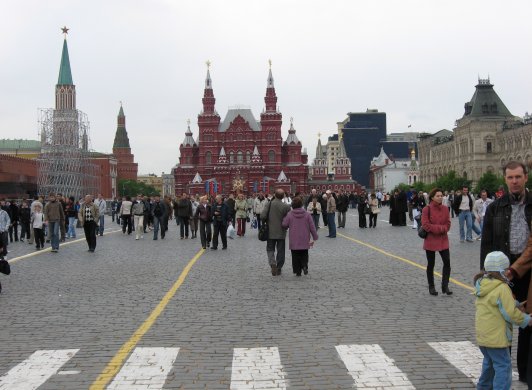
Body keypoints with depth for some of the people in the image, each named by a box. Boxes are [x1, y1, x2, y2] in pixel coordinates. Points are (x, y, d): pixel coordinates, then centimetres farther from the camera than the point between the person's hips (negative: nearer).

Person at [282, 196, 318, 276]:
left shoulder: (289, 215, -8)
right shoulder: (307, 214, -3)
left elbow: (284, 225, -3)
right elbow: (312, 227, -1)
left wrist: (284, 218, 17)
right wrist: (314, 237, 7)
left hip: (294, 241, -1)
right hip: (305, 241, 1)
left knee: (295, 257, 8)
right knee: (304, 255, 15)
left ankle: (298, 271, 5)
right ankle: (305, 266, -8)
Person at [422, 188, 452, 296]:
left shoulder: (445, 209, 3)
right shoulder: (427, 209, -10)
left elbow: (448, 224, 3)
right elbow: (426, 225, -16)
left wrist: (435, 228, -15)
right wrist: (441, 228, -16)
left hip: (443, 240, 3)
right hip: (430, 241, -3)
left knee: (447, 262, -6)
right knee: (430, 265, 8)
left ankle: (445, 286, 6)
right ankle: (431, 287, 21)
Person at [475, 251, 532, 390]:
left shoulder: (482, 285, 6)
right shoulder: (502, 288, -21)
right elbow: (511, 313, -19)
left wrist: (516, 304, 9)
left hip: (482, 334, 9)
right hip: (496, 336, -9)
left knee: (489, 362, 26)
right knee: (503, 365, -1)